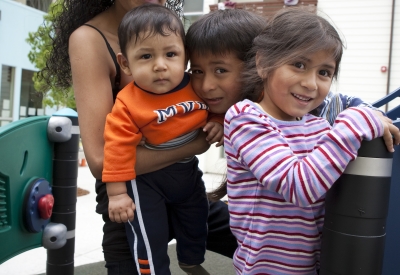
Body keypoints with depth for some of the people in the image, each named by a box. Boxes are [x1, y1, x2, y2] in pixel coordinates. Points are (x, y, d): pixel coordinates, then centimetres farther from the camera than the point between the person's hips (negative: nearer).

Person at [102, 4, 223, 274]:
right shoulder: (128, 104, -29)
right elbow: (118, 147, -25)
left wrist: (219, 123, -16)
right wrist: (117, 193, -23)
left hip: (187, 170, 6)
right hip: (146, 178, -5)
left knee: (197, 221, 25)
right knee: (149, 236, 0)